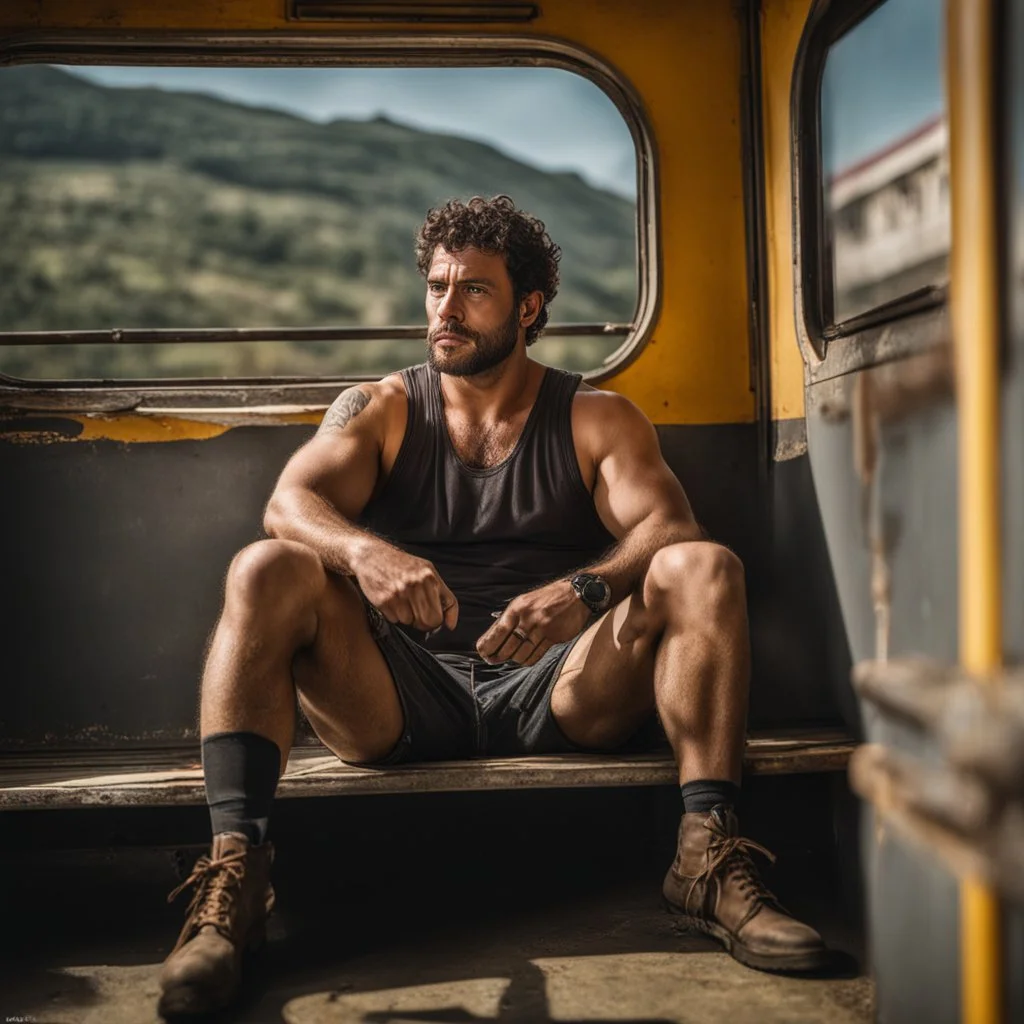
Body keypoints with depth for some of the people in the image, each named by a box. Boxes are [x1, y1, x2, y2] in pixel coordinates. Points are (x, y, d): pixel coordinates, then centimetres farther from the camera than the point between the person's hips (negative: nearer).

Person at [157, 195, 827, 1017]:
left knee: (705, 568, -20)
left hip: (557, 697, 0)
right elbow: (292, 501, -6)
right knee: (266, 572, -23)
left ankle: (708, 856, -27)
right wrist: (365, 553, -31)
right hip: (402, 700, 1)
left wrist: (582, 593, -29)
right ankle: (235, 866, -32)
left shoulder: (598, 420, 12)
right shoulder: (379, 411, 13)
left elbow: (666, 530, -6)